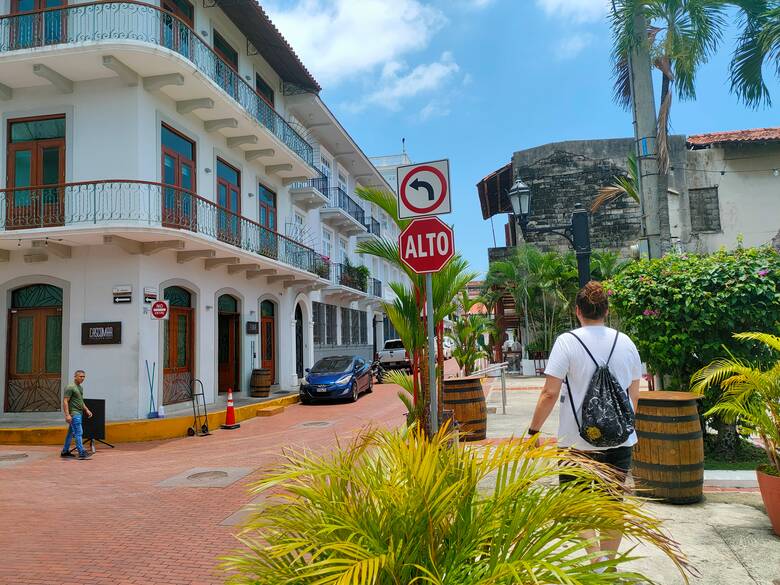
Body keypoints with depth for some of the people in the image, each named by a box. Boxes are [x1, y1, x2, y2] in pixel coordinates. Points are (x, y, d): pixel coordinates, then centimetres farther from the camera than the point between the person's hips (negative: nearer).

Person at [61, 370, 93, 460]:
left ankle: (65, 451, 22)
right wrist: (67, 415, -24)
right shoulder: (70, 387, -13)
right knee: (78, 433, -11)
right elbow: (65, 401, -17)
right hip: (74, 414, -10)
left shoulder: (80, 388, 16)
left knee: (71, 433, 14)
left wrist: (86, 410, 18)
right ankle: (82, 453, -13)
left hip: (79, 413, 10)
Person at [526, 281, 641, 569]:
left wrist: (533, 430, -5)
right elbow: (634, 395, 11)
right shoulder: (626, 342, 3)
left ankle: (598, 555, -6)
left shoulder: (567, 342, -11)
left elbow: (550, 393, -15)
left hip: (579, 441, -4)